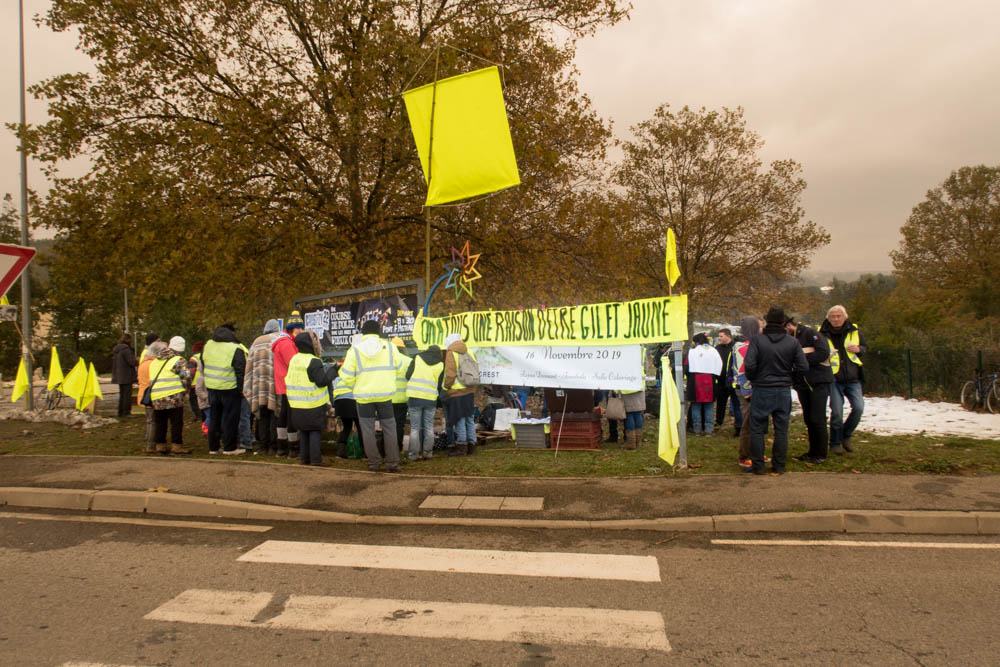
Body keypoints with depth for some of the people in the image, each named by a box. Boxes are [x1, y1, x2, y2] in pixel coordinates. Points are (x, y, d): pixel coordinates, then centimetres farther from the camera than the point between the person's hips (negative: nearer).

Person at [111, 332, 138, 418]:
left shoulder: (117, 349, 12)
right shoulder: (126, 349, -16)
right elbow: (132, 362, -20)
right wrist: (138, 361, 2)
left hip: (119, 376, 9)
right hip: (126, 376, -9)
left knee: (122, 394, 16)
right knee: (127, 394, -4)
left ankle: (120, 412, 20)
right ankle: (126, 412, -3)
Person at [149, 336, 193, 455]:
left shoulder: (155, 361, 19)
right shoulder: (179, 361, -3)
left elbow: (151, 379, 23)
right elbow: (186, 377, -10)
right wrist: (184, 390, 5)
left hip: (156, 398, 6)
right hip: (174, 397, -6)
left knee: (160, 423, 15)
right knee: (176, 422, 2)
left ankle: (160, 445, 21)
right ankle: (177, 446, 4)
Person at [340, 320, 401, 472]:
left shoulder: (355, 350, -4)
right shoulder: (389, 348, 1)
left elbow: (347, 377, -4)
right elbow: (395, 371, 4)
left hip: (364, 396, -1)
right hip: (385, 394, 1)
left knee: (368, 430, 8)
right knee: (389, 428, 8)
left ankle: (374, 463, 12)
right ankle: (392, 463, 9)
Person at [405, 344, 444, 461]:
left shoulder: (417, 358, 7)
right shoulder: (440, 365, 10)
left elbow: (408, 375, 0)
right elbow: (439, 385, 10)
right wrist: (438, 404, 19)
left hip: (415, 396, -1)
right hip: (431, 398, 1)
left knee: (415, 427, 4)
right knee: (429, 427, 13)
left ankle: (414, 454, 5)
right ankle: (427, 452, 16)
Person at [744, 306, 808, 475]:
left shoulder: (757, 340, -9)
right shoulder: (792, 342, 0)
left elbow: (750, 364, -18)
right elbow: (803, 367, -1)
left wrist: (753, 378, 1)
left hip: (762, 390, -3)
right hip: (784, 391, 3)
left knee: (757, 429, 6)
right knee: (781, 430, 11)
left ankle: (758, 466, 7)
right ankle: (779, 466, 15)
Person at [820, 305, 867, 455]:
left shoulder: (854, 330, 4)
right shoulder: (822, 333, -3)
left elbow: (865, 347, 18)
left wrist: (859, 349, -5)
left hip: (853, 379, 2)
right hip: (834, 379, -2)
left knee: (859, 407, -9)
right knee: (836, 412, -4)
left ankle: (846, 435, 16)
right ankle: (835, 443, 15)